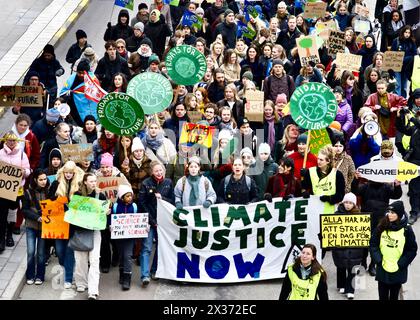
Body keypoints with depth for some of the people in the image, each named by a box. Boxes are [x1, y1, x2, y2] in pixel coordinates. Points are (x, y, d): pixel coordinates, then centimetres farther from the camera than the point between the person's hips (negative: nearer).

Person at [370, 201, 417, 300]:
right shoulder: (382, 228, -1)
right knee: (383, 297, 10)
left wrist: (401, 264, -12)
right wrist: (378, 259, -11)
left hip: (398, 271, -2)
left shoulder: (406, 230, -8)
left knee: (394, 297, 10)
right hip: (382, 270, 2)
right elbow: (373, 244, 2)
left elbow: (412, 250, -4)